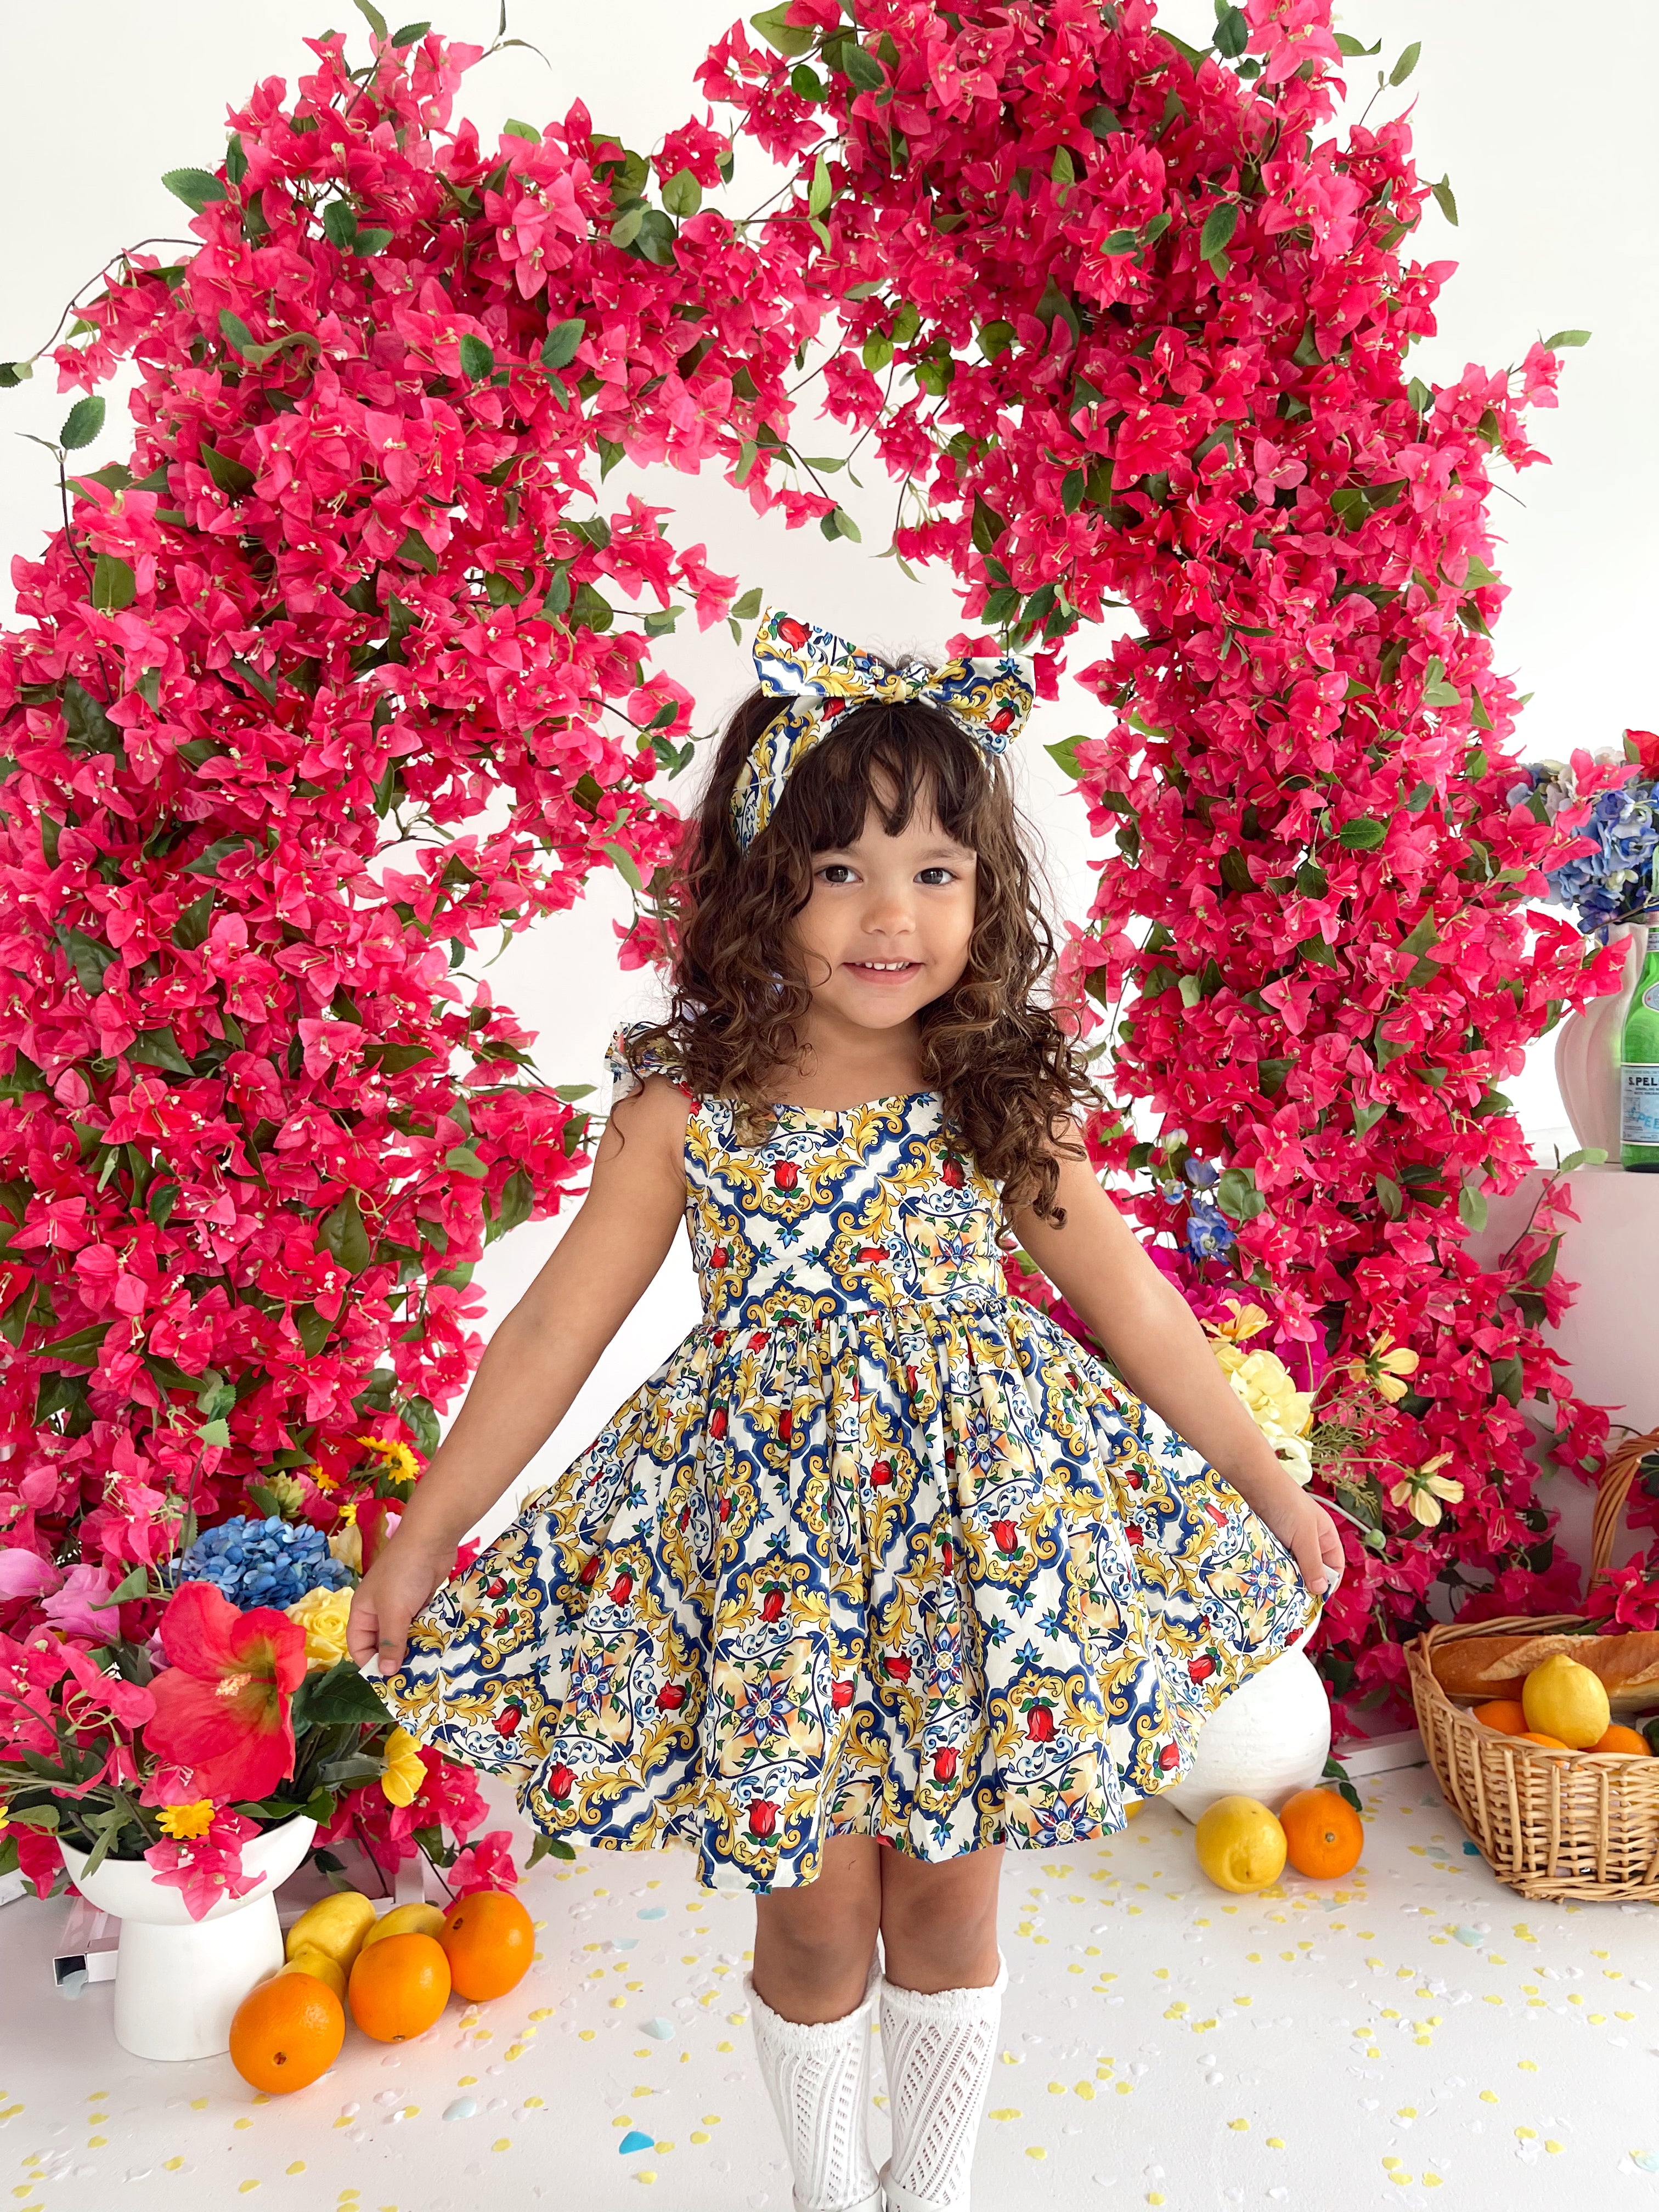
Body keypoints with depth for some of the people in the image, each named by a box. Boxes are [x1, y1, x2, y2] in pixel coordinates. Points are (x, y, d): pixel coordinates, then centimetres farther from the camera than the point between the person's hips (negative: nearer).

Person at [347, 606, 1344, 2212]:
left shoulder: (1007, 1102, -5)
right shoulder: (686, 1109, -10)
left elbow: (1134, 1308, 4)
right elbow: (555, 1331, -5)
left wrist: (1263, 1482, 10)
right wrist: (424, 1534, -1)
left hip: (984, 1525, 2)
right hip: (771, 1522, -1)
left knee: (949, 1892, 17)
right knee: (815, 1910, 14)